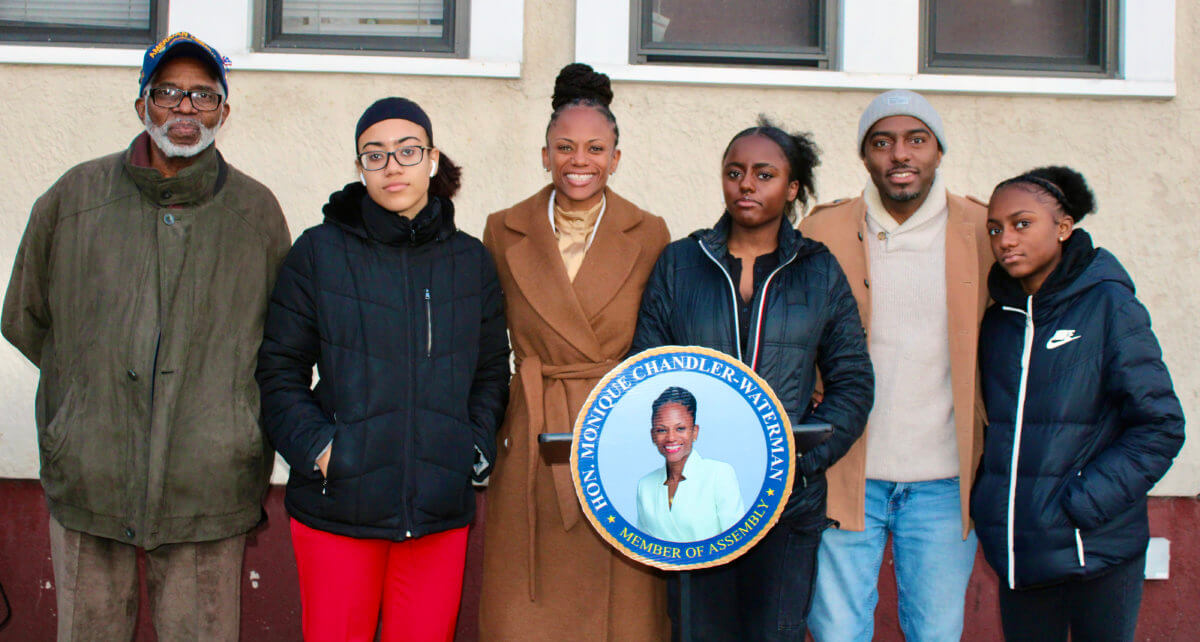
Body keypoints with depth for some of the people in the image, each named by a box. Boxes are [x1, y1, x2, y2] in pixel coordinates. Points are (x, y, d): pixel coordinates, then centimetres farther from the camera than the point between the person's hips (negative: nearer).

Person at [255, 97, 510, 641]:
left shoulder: (471, 261, 8)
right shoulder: (319, 252, 2)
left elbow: (492, 372, 15)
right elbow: (279, 371, 3)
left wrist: (477, 449, 1)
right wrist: (316, 447, -9)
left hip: (441, 513, 2)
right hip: (338, 506, -1)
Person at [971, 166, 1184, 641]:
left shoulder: (1107, 305, -7)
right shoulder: (998, 320, 7)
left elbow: (1160, 428, -10)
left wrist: (1080, 506, -15)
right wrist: (986, 505, 2)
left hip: (1096, 549, -4)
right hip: (1016, 553, 4)